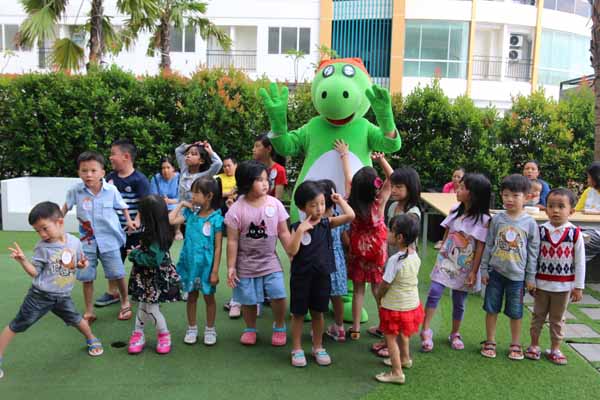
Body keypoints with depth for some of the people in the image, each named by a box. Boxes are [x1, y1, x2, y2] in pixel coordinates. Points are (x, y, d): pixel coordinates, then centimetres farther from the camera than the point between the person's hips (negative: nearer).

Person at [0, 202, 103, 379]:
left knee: (76, 319, 14)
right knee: (17, 325, 4)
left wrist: (82, 264, -13)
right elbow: (34, 272, -13)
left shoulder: (75, 242, -7)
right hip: (40, 295, -2)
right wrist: (23, 260, -29)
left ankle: (92, 340, 40)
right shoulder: (42, 247, -15)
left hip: (62, 296, 2)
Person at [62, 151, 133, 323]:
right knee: (86, 277, 8)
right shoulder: (76, 190, -10)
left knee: (117, 275, 6)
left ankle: (125, 303, 30)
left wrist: (129, 220, -7)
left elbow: (122, 206, 5)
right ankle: (89, 311, 24)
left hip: (109, 240, -1)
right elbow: (66, 205, 8)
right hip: (87, 241, 1)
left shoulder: (111, 190, -11)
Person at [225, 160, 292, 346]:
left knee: (278, 296, -7)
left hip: (270, 261, 1)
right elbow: (232, 241, -8)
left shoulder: (275, 204, -6)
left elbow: (283, 233, 1)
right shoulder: (236, 209, -12)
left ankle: (279, 327, 20)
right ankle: (250, 329, 36)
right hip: (246, 264, -1)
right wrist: (231, 267, -8)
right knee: (248, 301, 9)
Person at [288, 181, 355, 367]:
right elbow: (292, 251, -19)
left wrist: (340, 200, -3)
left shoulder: (327, 223, -3)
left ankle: (318, 348, 32)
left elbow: (350, 215, -15)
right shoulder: (297, 227, -10)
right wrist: (300, 230, -26)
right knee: (298, 314, 10)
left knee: (318, 313, 16)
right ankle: (297, 349, 25)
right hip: (301, 277, -2)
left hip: (322, 276, 2)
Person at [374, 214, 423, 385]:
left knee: (391, 338, 8)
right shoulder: (415, 255, -7)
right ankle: (405, 358, 48)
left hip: (395, 307, -8)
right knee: (403, 334, 29)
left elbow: (385, 284, -20)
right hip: (412, 304, 8)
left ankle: (397, 373, 13)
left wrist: (378, 297, 0)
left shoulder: (395, 260, -29)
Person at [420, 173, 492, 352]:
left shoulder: (483, 219, -13)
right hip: (446, 261, 3)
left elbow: (480, 247, -12)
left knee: (459, 302, 10)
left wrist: (474, 272, -11)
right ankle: (426, 331, 0)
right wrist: (441, 253, 7)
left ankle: (455, 334, 30)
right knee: (434, 293, -8)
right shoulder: (455, 211, 0)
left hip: (464, 266, -3)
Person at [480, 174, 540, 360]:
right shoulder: (497, 219, -3)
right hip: (495, 271, 1)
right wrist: (483, 269, 2)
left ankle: (515, 344, 28)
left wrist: (531, 276, 0)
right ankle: (490, 341, 24)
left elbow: (533, 251, -1)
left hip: (517, 275, -1)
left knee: (515, 311, 10)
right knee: (491, 308, 9)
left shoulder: (530, 223, -6)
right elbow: (488, 245, 2)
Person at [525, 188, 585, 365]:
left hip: (564, 286, 0)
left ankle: (555, 349, 28)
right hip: (541, 284, 1)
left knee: (557, 319, 14)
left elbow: (580, 262, -5)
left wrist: (578, 287, -4)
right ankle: (534, 345, 27)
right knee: (538, 315, 14)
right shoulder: (540, 231, -7)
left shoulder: (575, 233, -9)